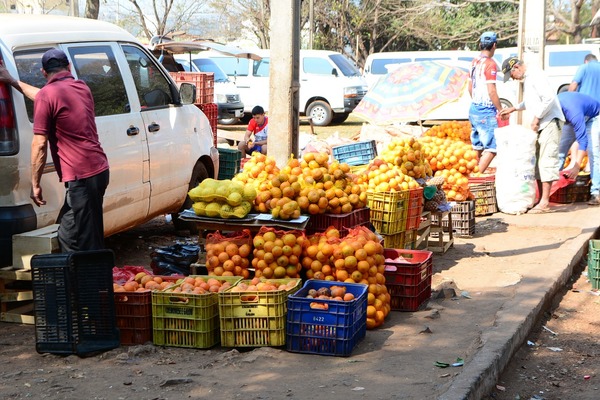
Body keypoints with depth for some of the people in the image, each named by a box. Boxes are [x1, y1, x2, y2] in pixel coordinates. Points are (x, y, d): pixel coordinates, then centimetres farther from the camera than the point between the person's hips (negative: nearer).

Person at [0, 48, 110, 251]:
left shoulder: (46, 95, -9)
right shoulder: (82, 88, 14)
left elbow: (39, 145, -11)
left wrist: (35, 184, -3)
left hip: (81, 177, -9)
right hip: (100, 169, 9)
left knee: (71, 240, -5)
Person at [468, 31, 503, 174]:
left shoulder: (475, 61, 10)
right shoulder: (490, 64, -15)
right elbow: (491, 91, -19)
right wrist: (501, 110, -11)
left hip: (474, 108, 9)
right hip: (486, 111, -9)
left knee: (478, 147, 16)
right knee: (492, 148, -9)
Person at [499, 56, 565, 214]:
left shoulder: (535, 75, -13)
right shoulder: (526, 80, 17)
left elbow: (549, 98, -23)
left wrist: (536, 118, -18)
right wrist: (513, 109, 26)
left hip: (550, 121, -10)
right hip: (542, 124, 10)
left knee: (547, 160, -11)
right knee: (538, 161, 10)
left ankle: (545, 203, -12)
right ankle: (541, 199, 14)